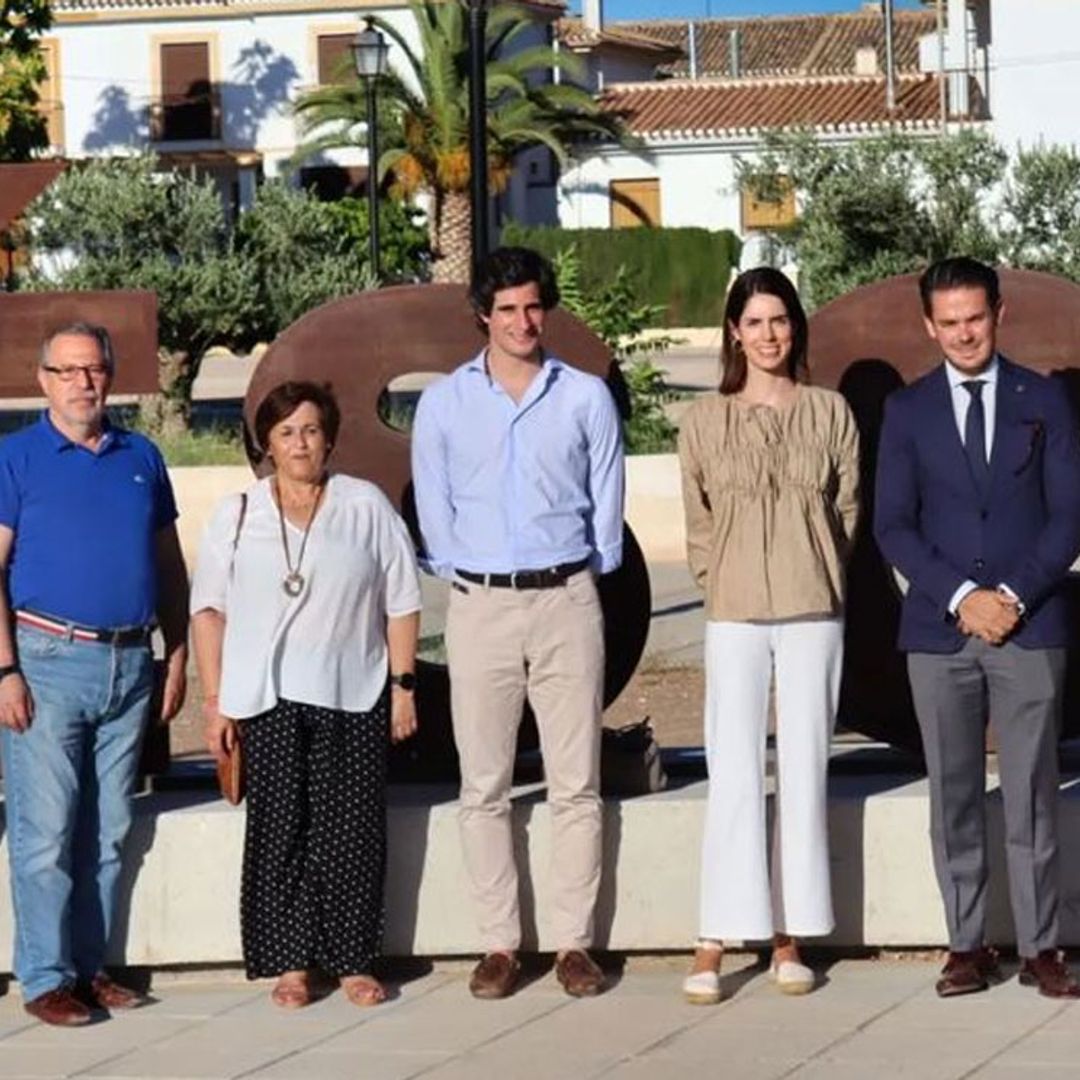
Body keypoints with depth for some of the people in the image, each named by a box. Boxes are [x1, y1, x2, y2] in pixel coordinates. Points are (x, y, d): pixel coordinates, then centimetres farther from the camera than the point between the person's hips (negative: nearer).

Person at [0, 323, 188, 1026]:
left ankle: (91, 967, 18)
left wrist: (177, 655, 10)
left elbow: (170, 565, 17)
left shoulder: (142, 458, 12)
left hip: (130, 663, 5)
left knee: (108, 832, 9)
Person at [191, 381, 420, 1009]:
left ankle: (354, 961, 8)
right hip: (267, 699, 0)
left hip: (354, 698, 0)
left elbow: (401, 603, 6)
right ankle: (292, 963, 6)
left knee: (353, 832, 0)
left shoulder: (367, 507, 6)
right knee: (280, 831, -1)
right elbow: (209, 610, 6)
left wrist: (403, 686, 1)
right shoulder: (237, 516, 7)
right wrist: (215, 701, 0)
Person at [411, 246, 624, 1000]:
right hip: (480, 605, 0)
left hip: (567, 601, 0)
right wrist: (461, 574, 6)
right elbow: (433, 509, 10)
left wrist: (586, 575, 5)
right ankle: (500, 944, 6)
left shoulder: (587, 397, 5)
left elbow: (607, 501, 8)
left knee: (576, 784, 0)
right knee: (484, 787, 1)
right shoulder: (444, 403, 6)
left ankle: (575, 942, 5)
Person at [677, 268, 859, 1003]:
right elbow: (698, 524, 9)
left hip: (814, 612, 1)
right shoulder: (705, 422, 4)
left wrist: (815, 578, 6)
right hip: (736, 616, -1)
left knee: (805, 772, 3)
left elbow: (848, 508, 9)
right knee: (734, 777, -6)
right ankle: (714, 948, -5)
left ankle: (791, 942, 9)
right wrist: (724, 585, 4)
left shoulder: (830, 413, 5)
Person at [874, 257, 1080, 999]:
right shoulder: (909, 411, 8)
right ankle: (968, 946, 8)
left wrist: (1015, 594, -10)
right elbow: (893, 526, 2)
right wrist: (961, 596, -10)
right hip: (941, 631, 1)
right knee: (954, 797, 3)